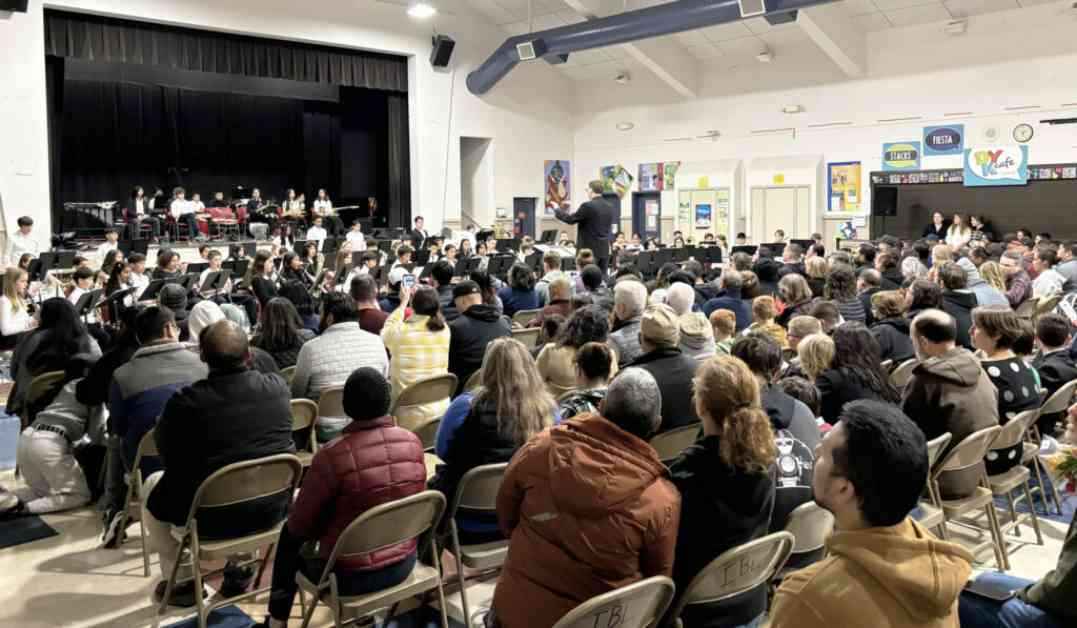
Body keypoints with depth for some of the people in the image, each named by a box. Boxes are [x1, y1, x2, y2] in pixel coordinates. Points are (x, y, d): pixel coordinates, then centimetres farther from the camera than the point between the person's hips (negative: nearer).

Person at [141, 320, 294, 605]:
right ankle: (240, 571, 40)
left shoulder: (185, 400, -18)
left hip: (214, 517, -3)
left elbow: (166, 452, 0)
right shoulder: (278, 386, -8)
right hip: (274, 507, 4)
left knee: (152, 486, 25)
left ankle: (183, 580, 32)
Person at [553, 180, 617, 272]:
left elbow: (570, 219, -9)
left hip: (589, 249, -7)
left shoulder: (588, 206, -15)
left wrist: (557, 210, 8)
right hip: (604, 250, 7)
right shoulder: (610, 207, 6)